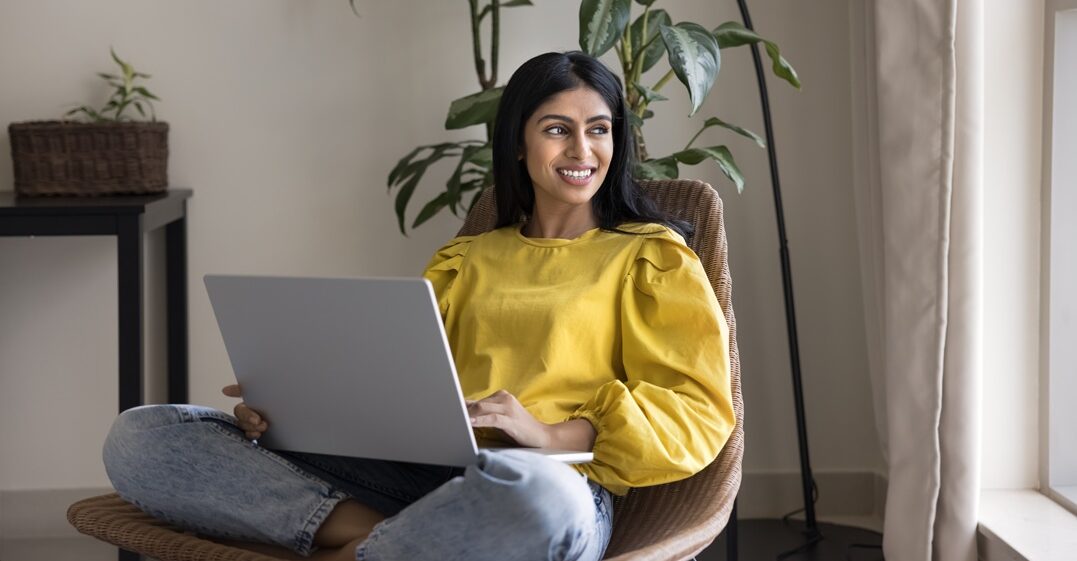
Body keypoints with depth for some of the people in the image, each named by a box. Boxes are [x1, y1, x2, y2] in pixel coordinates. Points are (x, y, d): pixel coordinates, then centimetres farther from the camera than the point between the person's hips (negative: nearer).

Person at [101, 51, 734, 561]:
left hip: (551, 480, -4)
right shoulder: (463, 262, 29)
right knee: (140, 438, -12)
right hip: (411, 471, 4)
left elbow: (698, 415, 3)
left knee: (533, 495, -46)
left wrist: (556, 434, -15)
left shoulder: (652, 258, 15)